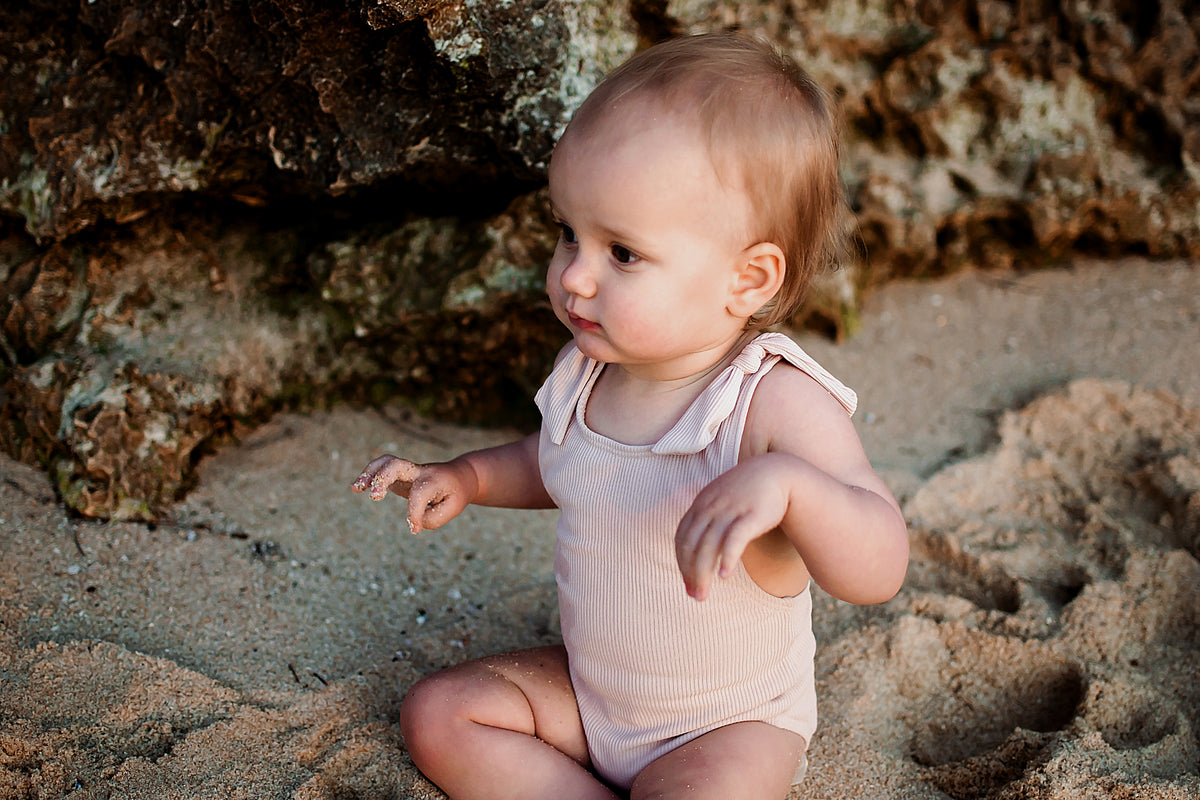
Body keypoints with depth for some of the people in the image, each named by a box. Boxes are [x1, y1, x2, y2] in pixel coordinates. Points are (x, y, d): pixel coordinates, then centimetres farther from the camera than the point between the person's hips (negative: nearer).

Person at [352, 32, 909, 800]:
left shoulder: (776, 404, -28)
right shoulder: (589, 370, -8)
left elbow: (880, 570, -36)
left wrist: (785, 482, -52)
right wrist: (467, 477, 2)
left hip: (724, 726, -6)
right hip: (586, 693, 7)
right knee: (438, 712, 0)